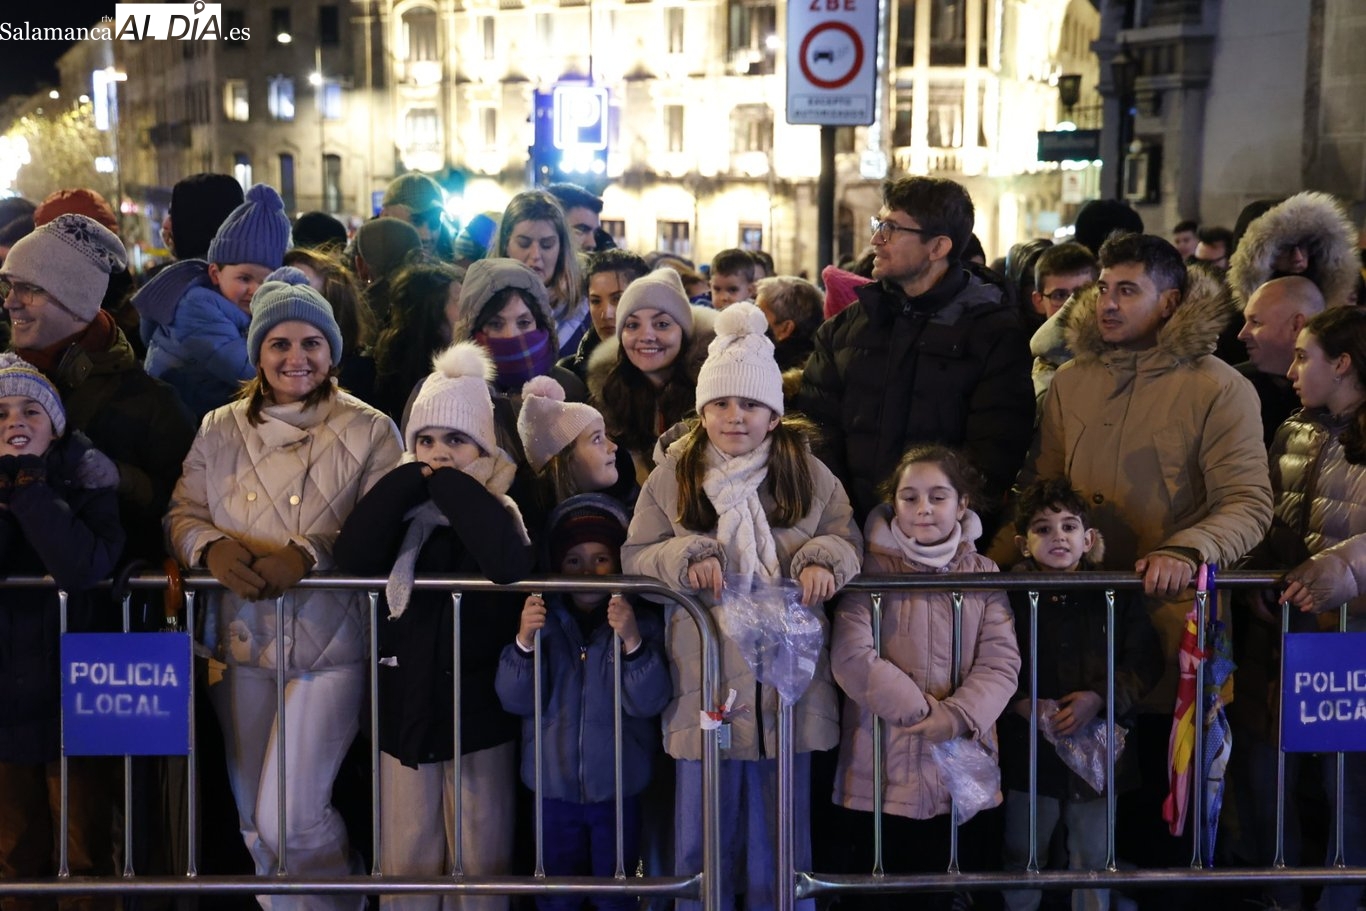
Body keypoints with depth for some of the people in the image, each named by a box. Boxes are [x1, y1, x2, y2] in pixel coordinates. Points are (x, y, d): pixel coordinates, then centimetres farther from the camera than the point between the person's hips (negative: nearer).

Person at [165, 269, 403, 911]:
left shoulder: (369, 431, -1)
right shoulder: (220, 429, 9)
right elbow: (182, 514, 6)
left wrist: (307, 554, -25)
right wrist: (212, 546, -17)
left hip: (328, 642, -4)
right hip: (241, 641, 4)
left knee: (290, 820, -9)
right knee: (253, 819, 12)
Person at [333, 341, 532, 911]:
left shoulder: (497, 509, -2)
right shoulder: (401, 504, 5)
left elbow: (511, 566, -25)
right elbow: (354, 557, -14)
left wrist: (450, 483, -16)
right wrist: (415, 478, -12)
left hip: (479, 707, -2)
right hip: (407, 704, 2)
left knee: (480, 859, 5)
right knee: (406, 860, 7)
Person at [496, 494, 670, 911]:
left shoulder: (641, 622, -5)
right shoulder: (542, 618, 0)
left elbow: (649, 702, -16)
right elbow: (515, 700, -9)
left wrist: (633, 641, -32)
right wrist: (524, 641, -26)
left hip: (617, 788, -1)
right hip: (554, 786, 2)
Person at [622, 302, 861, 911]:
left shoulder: (808, 474, 2)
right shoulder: (672, 474, 0)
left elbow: (846, 538, 8)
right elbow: (635, 556, 2)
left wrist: (823, 561, -13)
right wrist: (685, 560, -17)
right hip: (703, 684, 0)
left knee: (781, 834, 13)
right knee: (704, 837, 10)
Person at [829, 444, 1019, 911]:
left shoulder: (983, 574, 9)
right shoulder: (873, 568, 0)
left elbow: (1001, 662, -2)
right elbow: (852, 657, -12)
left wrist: (956, 716, -18)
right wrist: (922, 710, -15)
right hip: (882, 773, -2)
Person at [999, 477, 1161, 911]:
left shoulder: (1115, 594, -3)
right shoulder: (1009, 595, -7)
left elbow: (1145, 661, -5)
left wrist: (1100, 698, -16)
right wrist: (1020, 704, -22)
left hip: (1098, 750, 1)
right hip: (1029, 749, -1)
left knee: (1094, 856, 15)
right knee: (1022, 857, 13)